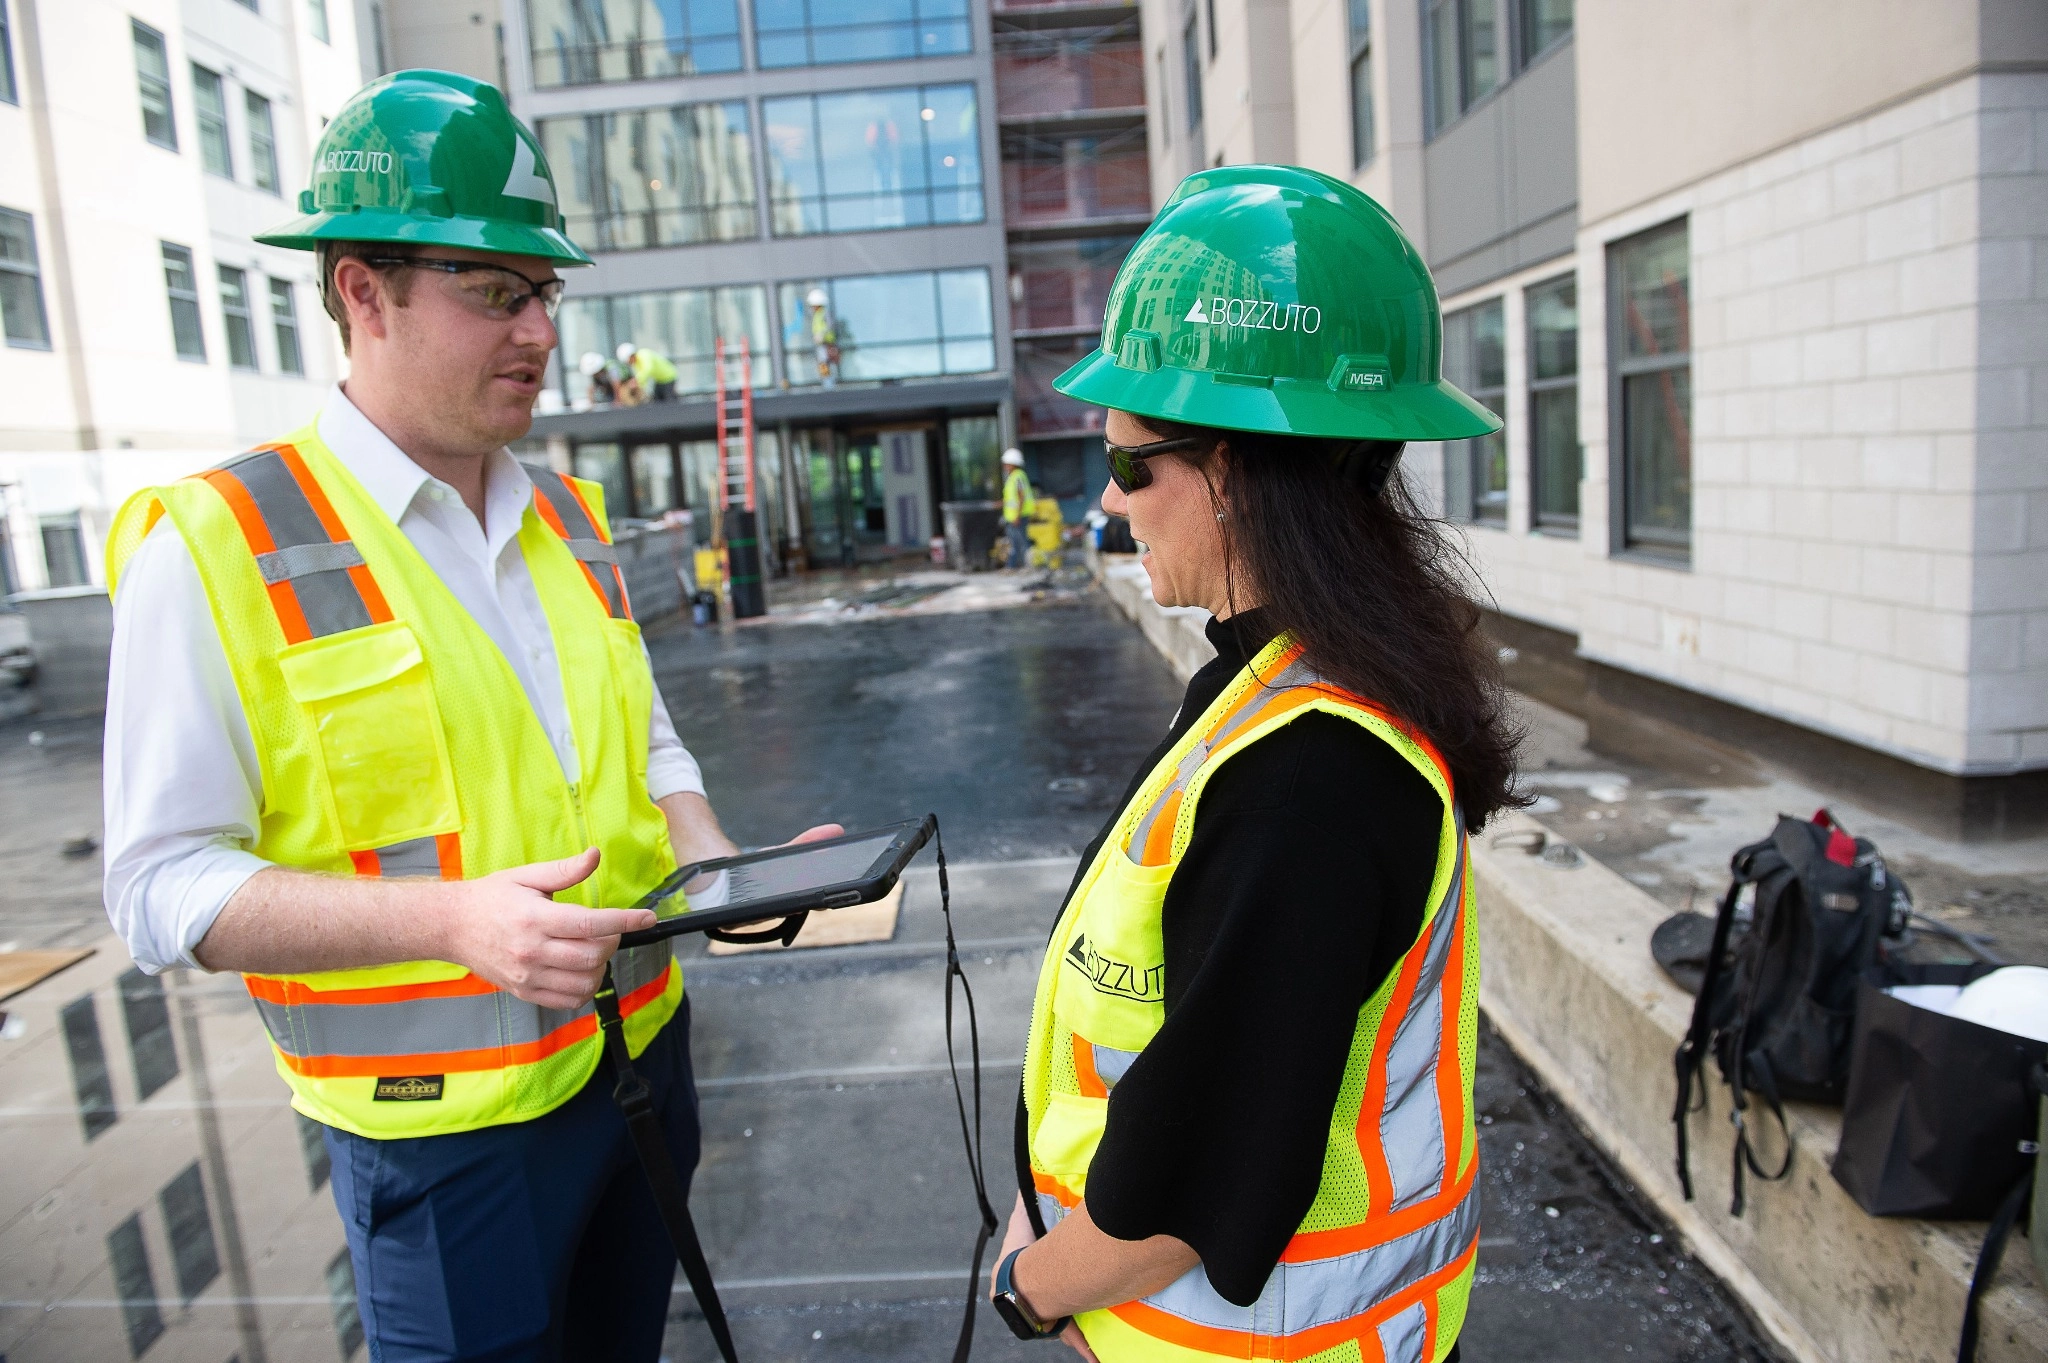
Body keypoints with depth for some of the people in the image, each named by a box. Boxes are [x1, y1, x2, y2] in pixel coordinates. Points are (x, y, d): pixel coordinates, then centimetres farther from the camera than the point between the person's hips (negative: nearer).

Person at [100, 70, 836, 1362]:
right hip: (448, 1122, -5)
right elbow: (165, 883, -14)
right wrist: (453, 921, -27)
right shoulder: (219, 543, -13)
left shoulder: (570, 519, 5)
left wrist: (723, 871, -6)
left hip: (642, 1050, 6)